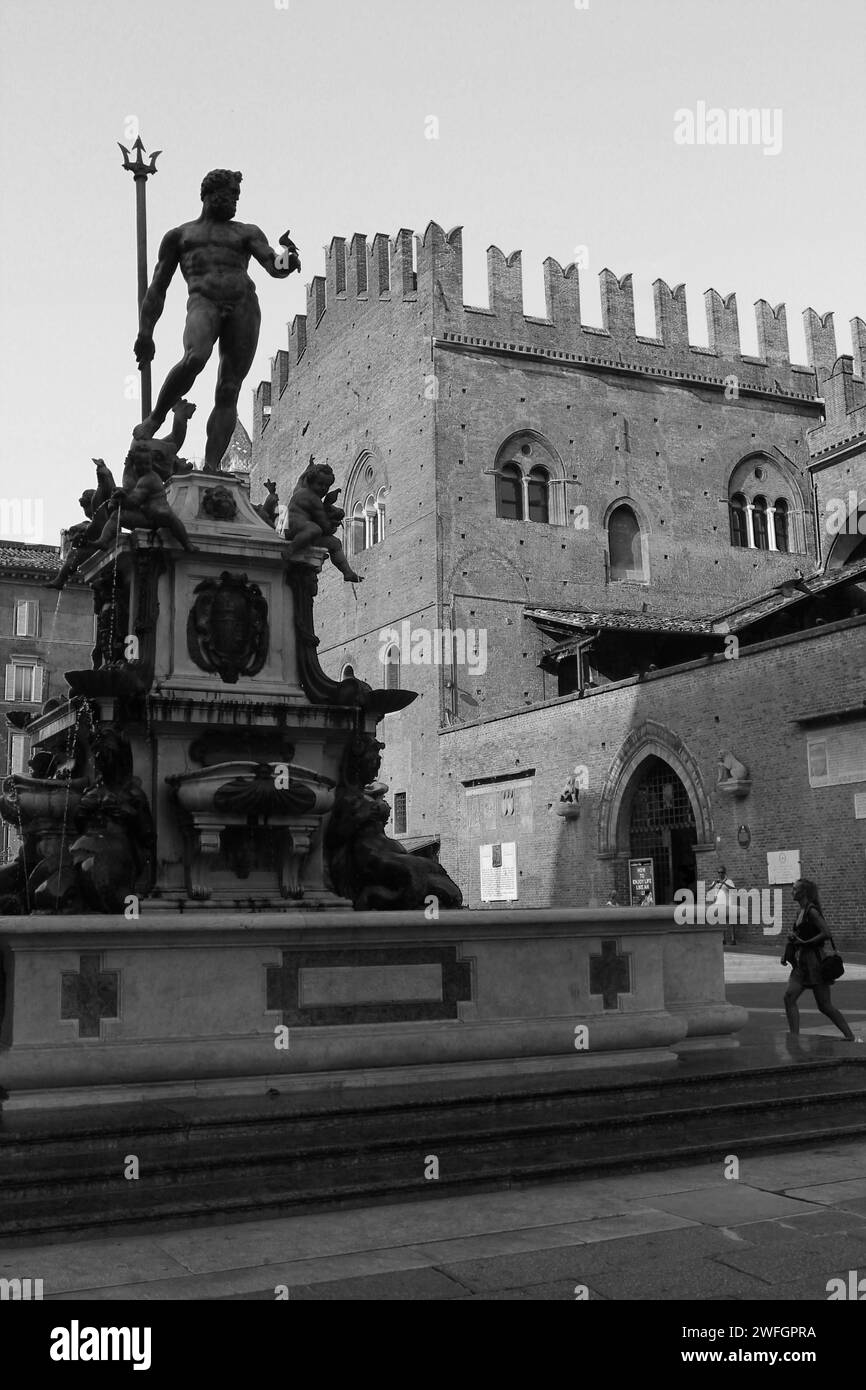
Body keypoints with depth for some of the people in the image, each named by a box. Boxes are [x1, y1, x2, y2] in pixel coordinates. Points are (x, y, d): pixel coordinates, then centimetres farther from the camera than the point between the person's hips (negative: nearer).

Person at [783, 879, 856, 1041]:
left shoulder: (812, 911, -14)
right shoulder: (801, 912, 13)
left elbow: (826, 933, -23)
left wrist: (804, 942, -17)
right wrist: (793, 937, 6)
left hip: (815, 962, -9)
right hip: (802, 962, 9)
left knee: (825, 1006, -3)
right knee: (789, 997, -5)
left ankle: (851, 1038, 7)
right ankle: (794, 1038, -5)